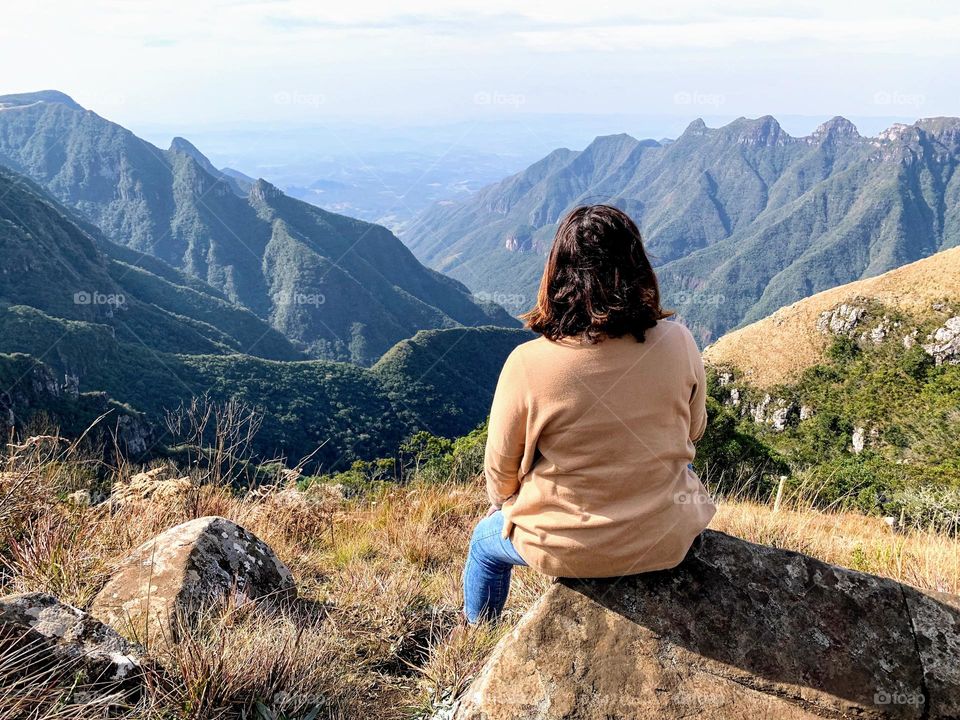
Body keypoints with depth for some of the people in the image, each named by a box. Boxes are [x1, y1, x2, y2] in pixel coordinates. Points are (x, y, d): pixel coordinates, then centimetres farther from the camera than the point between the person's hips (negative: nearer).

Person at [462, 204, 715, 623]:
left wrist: (504, 505, 14)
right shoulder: (678, 343, -15)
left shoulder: (526, 364, -24)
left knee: (485, 541, 31)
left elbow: (501, 468, -9)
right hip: (667, 543, 2)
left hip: (568, 550, -2)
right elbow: (693, 432, 3)